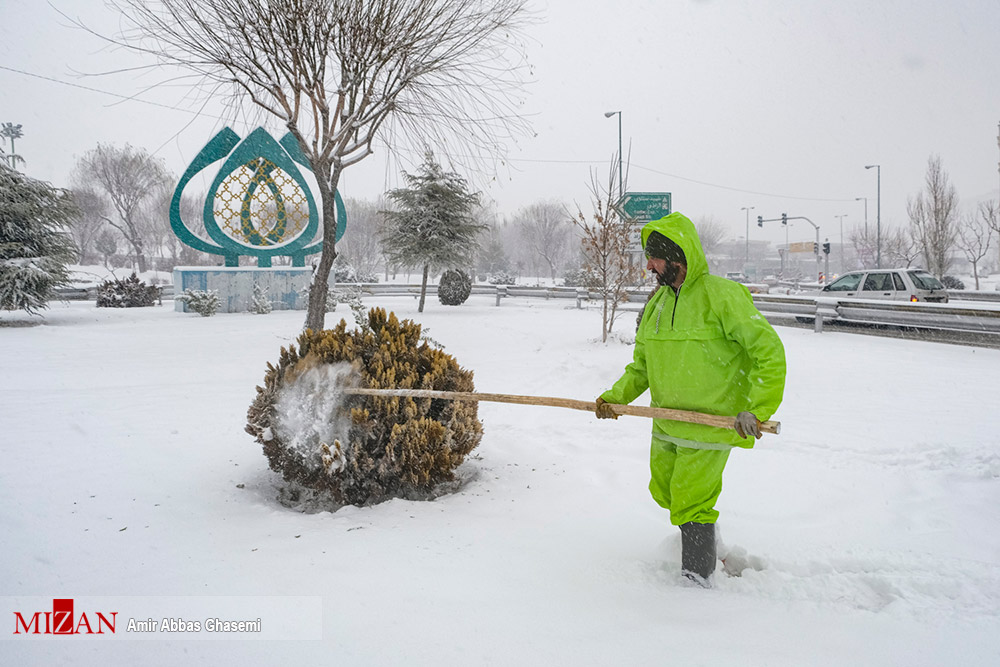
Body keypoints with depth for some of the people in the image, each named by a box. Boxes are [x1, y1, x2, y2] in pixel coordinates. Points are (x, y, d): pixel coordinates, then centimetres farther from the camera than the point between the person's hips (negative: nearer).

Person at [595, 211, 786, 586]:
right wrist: (617, 396, -2)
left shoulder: (722, 295, -15)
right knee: (664, 492, 17)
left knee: (691, 506, -3)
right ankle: (703, 529, 44)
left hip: (710, 427, -7)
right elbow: (641, 364, 14)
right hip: (667, 424, 7)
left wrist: (757, 410, -24)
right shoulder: (657, 302, 7)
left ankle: (699, 577, 17)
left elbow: (769, 351, -17)